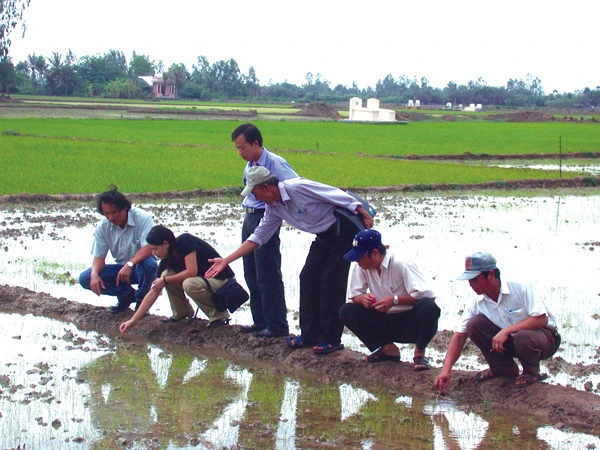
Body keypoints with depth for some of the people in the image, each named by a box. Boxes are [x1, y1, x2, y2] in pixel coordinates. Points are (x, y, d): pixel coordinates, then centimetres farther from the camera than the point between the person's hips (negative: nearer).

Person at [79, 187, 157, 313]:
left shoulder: (143, 218, -21)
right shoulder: (103, 226, -7)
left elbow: (149, 248, -31)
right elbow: (99, 256, -4)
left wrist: (130, 264, -45)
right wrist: (94, 274, -26)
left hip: (141, 266, -4)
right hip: (121, 269, 4)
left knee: (148, 264, -40)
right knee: (85, 278, -15)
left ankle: (141, 300, -10)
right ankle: (127, 294, 1)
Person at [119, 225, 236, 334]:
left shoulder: (185, 241, -21)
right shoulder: (167, 260, -1)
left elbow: (192, 271, -30)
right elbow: (153, 292, -1)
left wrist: (165, 280, -18)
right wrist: (133, 320, -5)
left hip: (224, 281, -7)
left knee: (190, 284, -33)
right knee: (167, 274, -6)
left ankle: (219, 315, -14)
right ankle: (183, 313, 9)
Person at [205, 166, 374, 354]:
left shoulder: (297, 187, -24)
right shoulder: (273, 208, 2)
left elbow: (337, 195, -23)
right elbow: (258, 237, 8)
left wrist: (364, 215, -20)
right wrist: (226, 260, 4)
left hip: (343, 229, -8)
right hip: (324, 236, 8)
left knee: (331, 281, -10)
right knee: (308, 278, 3)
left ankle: (331, 339, -4)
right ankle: (309, 335, 11)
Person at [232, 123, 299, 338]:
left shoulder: (274, 163, -15)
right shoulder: (249, 166, 11)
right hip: (249, 218, 9)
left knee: (268, 277, -5)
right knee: (251, 275, 13)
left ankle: (277, 326, 2)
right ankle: (260, 321, 23)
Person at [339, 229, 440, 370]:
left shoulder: (402, 266, -19)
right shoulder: (360, 267, -2)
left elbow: (428, 295, -26)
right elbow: (354, 295, 2)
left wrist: (395, 300, -33)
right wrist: (362, 298, -23)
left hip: (410, 322, -5)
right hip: (385, 321, 5)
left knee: (428, 306, -37)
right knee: (346, 311, -13)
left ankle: (420, 352, -11)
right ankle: (388, 349, -3)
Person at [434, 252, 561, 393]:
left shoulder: (521, 289, -22)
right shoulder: (478, 303, -8)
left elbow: (542, 319, -27)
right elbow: (459, 337, -9)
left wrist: (507, 330, -33)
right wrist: (446, 370, -20)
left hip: (544, 335, -5)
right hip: (511, 340, 5)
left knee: (523, 338, -40)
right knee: (474, 324, -16)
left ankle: (532, 370, -5)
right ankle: (504, 367, 3)